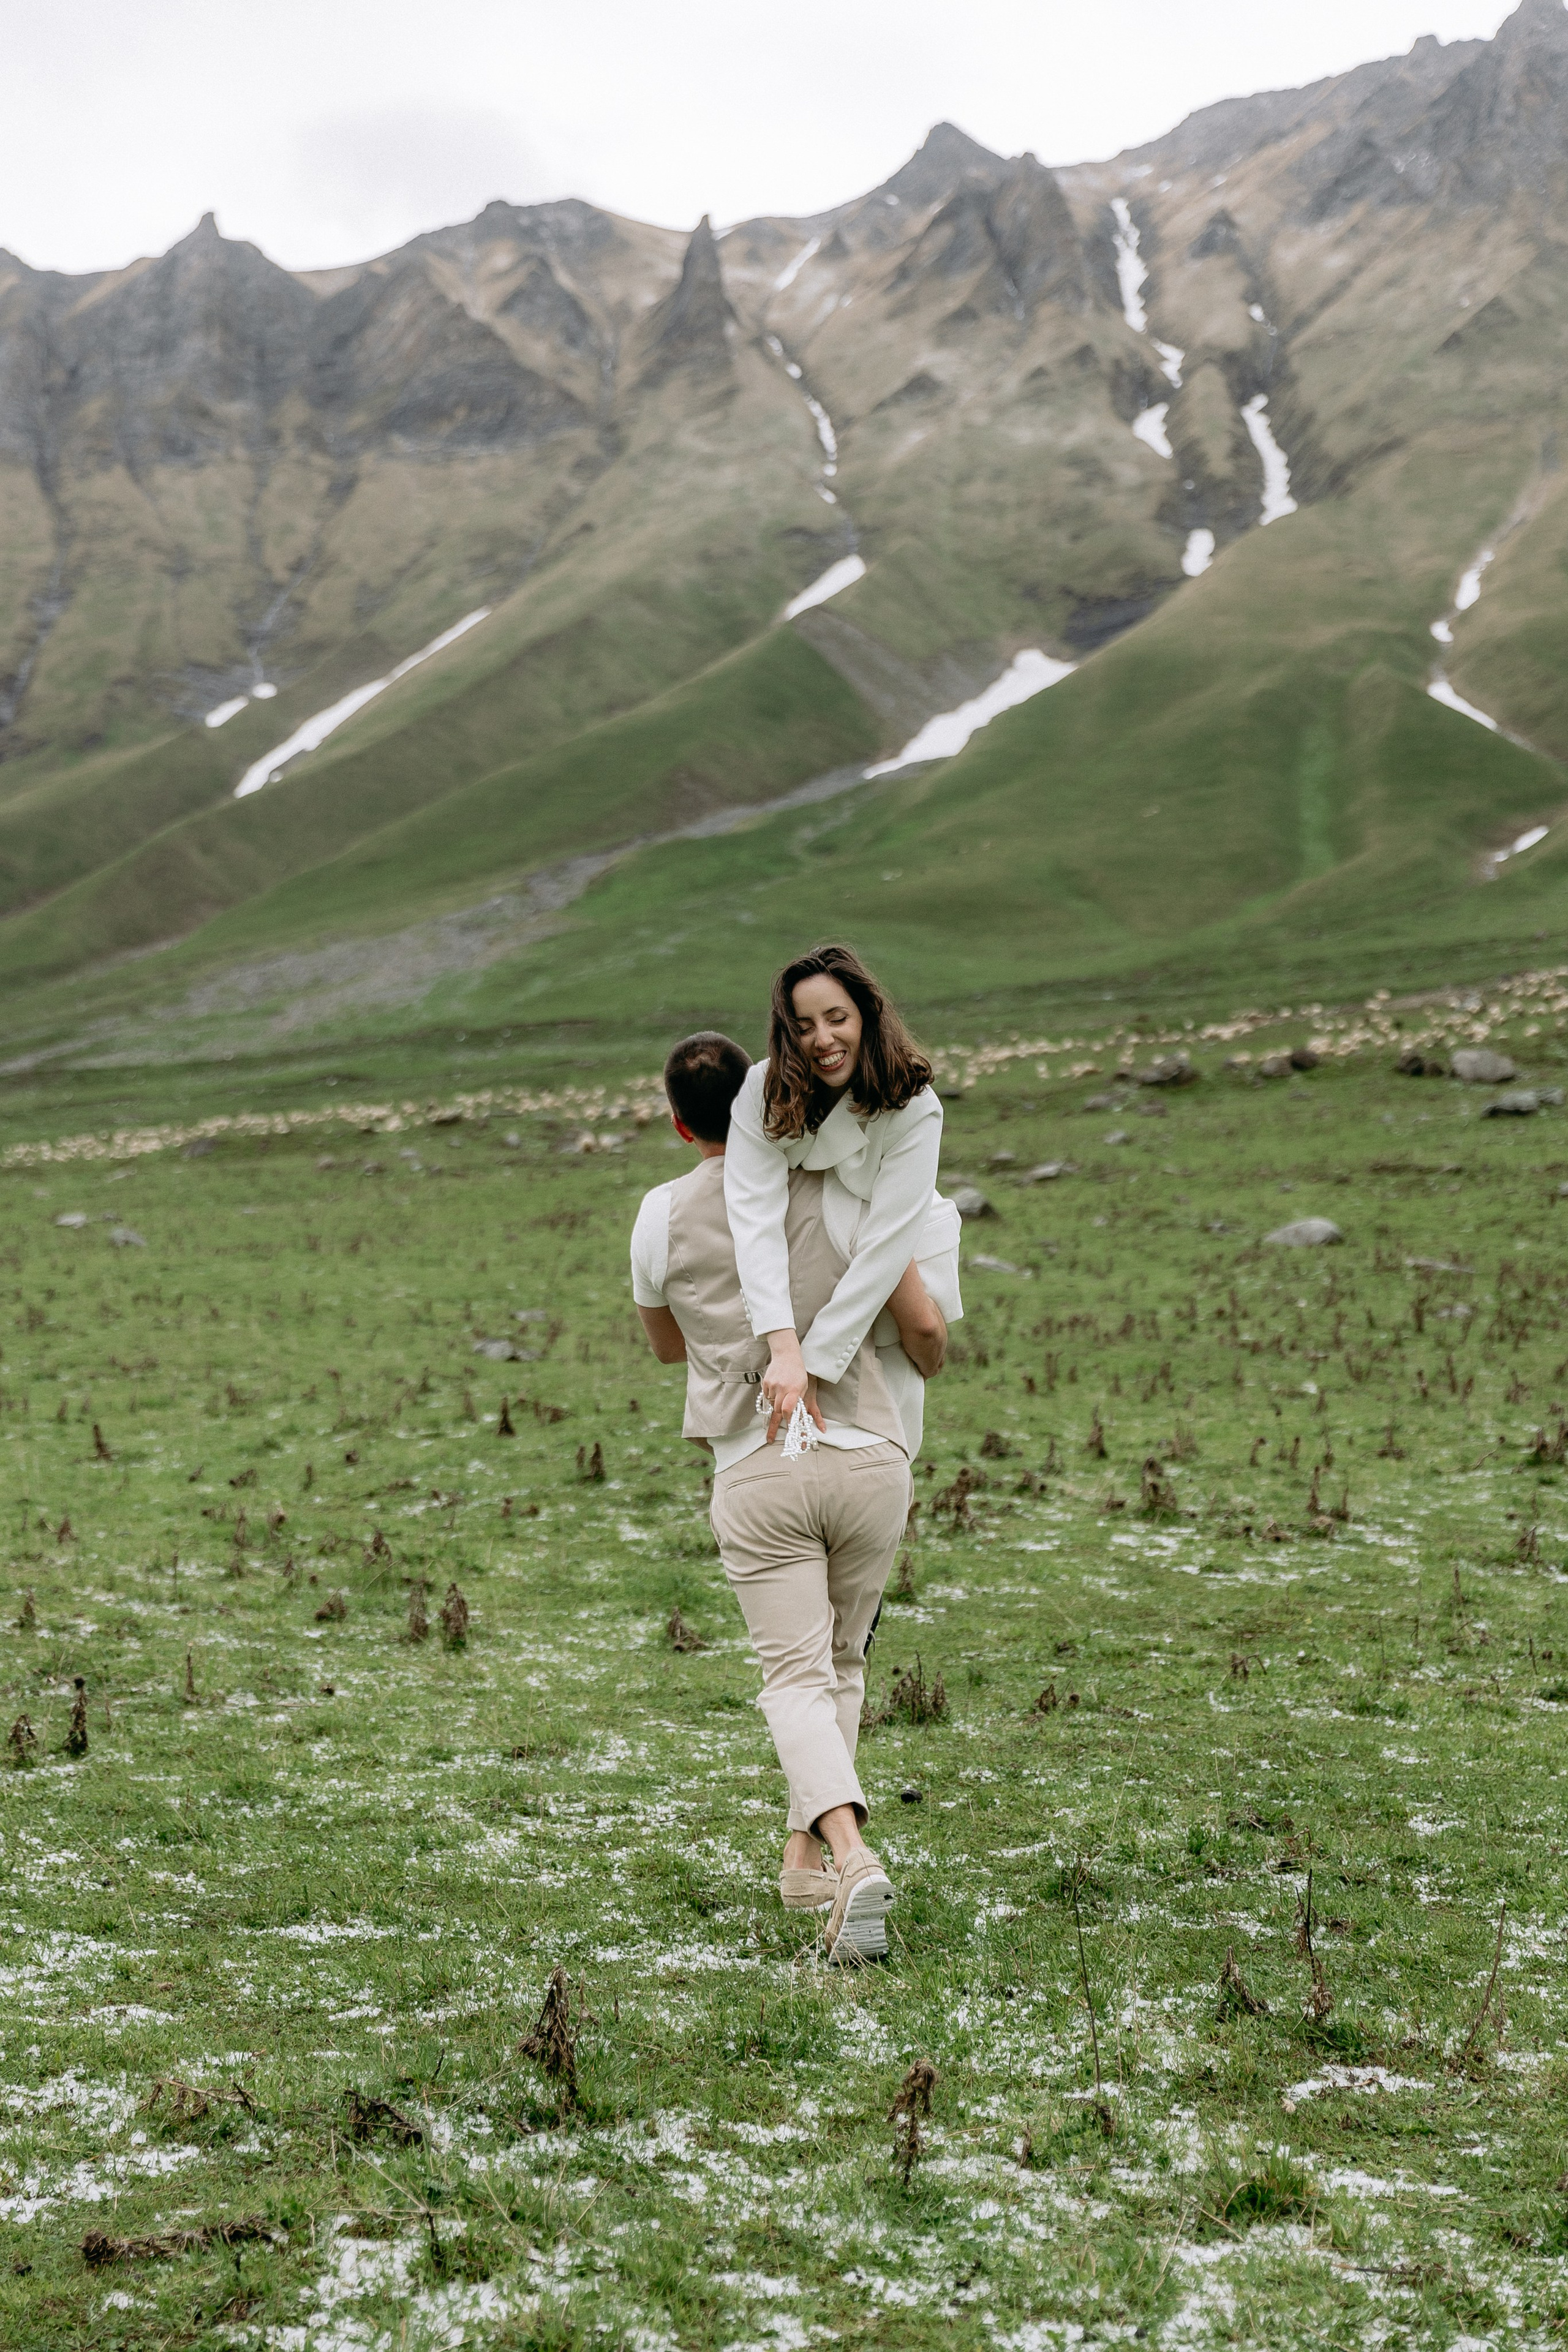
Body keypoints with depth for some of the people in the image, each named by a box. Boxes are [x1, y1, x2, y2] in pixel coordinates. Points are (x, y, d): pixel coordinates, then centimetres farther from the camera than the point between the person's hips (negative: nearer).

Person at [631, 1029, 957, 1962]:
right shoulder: (835, 1193, -2)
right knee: (841, 1663, 20)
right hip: (869, 1457, 1)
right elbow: (924, 1325, -2)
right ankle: (806, 1855, 26)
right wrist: (927, 1367, 22)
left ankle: (852, 1855, -28)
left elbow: (667, 1344, 22)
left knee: (798, 1678, -4)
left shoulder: (662, 1217, 4)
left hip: (756, 1471, -1)